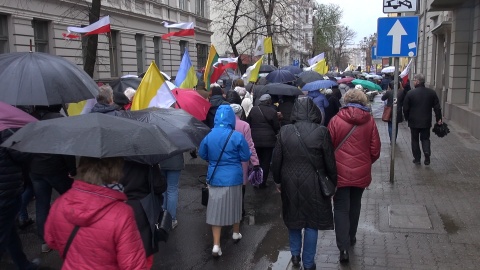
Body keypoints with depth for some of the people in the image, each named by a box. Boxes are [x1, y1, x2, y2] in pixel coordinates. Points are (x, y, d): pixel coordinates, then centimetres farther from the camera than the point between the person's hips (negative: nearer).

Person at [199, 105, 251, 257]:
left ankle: (216, 245, 1)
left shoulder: (208, 136, -5)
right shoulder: (237, 136, -14)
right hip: (233, 177, -1)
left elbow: (202, 155, 7)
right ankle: (236, 233, 40)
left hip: (214, 178, 1)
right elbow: (246, 157, -7)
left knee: (216, 209, 5)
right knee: (234, 205, 19)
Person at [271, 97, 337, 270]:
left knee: (293, 217, 22)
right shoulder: (321, 132, -12)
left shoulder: (284, 131, -6)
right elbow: (330, 162, -6)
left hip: (290, 183, 2)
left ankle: (295, 255, 32)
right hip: (313, 184, -2)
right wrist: (333, 182, 8)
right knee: (312, 222, 11)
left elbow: (276, 160, -1)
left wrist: (278, 180, 13)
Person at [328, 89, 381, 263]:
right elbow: (375, 150, 0)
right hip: (361, 172, 3)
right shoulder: (369, 121, -4)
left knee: (341, 209, 4)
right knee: (355, 205, 22)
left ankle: (343, 247, -4)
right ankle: (351, 237, 38)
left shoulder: (335, 120, -10)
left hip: (340, 172, -2)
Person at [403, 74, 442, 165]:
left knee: (415, 140, 10)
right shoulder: (432, 92, -2)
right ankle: (427, 152, -8)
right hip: (426, 121, 2)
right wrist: (438, 118, 10)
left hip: (414, 121, -2)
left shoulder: (410, 93, -11)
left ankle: (417, 158, 13)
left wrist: (407, 118, 10)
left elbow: (405, 108, -6)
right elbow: (437, 107, 1)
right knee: (425, 138, 15)